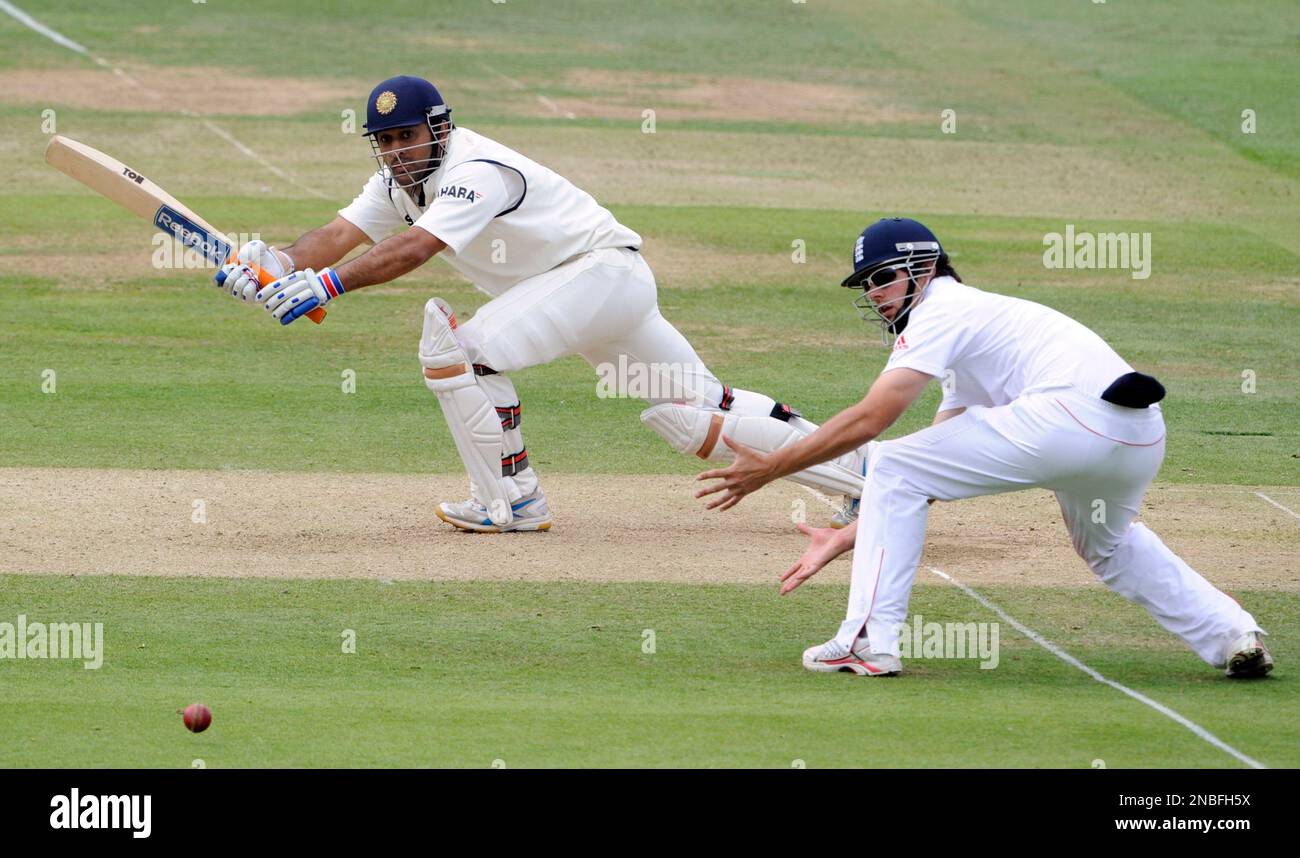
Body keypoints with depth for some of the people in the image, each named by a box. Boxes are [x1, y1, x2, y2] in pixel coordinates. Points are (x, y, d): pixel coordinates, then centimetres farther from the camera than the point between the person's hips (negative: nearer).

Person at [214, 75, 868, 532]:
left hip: (605, 268, -10)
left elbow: (414, 250, -38)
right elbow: (342, 234, -4)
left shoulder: (475, 171, -22)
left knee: (463, 343, -22)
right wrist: (281, 266, -24)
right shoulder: (400, 179, 7)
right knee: (698, 417, 10)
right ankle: (857, 468, 15)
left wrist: (327, 284, -47)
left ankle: (511, 500, -12)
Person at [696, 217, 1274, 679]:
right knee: (1109, 544, 39)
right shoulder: (974, 319, 34)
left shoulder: (942, 310, 7)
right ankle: (1233, 635, 26)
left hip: (1071, 414, -9)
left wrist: (770, 468, 3)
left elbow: (868, 420, -3)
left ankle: (870, 640, 0)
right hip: (1144, 435, 9)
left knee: (891, 467, 2)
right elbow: (931, 485, 32)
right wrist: (847, 538, 30)